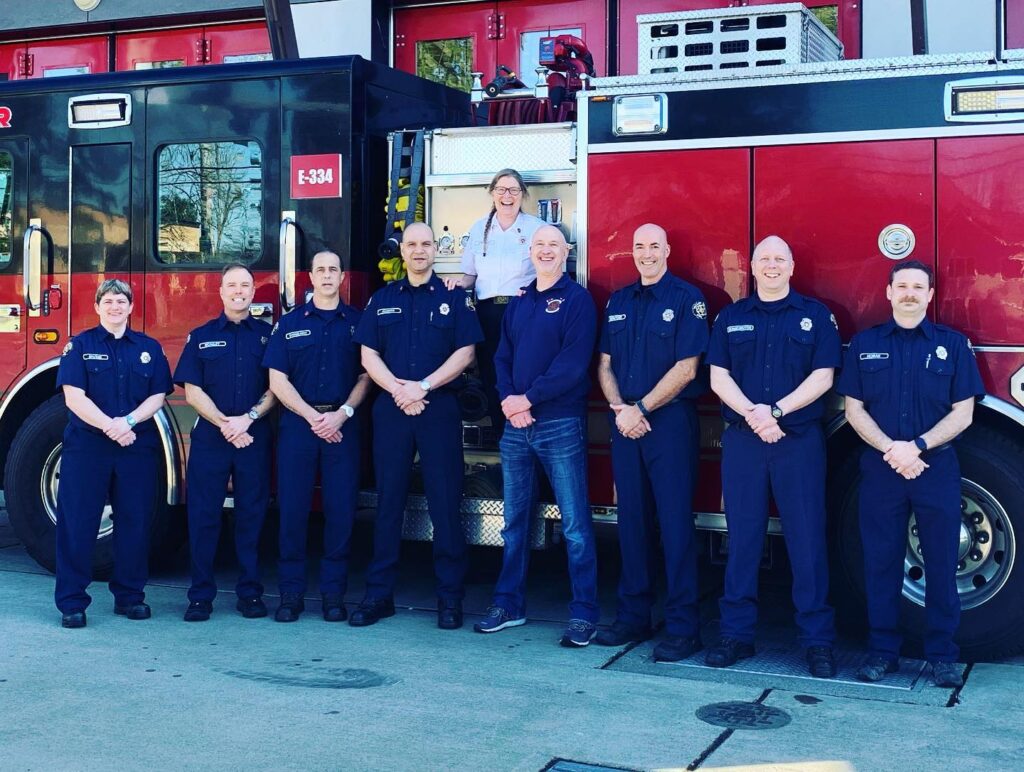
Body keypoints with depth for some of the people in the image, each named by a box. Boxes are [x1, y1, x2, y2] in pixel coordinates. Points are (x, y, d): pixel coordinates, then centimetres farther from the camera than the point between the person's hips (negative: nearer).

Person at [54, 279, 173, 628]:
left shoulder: (149, 348, 10)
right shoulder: (80, 345, 3)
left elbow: (158, 396, 3)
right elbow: (74, 396, -6)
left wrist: (129, 421, -14)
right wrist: (109, 426, -17)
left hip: (138, 447, 2)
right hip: (86, 446, -2)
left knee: (135, 522, 5)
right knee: (77, 523, -2)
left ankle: (129, 595, 17)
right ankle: (72, 601, 4)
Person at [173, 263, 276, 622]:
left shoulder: (267, 335, 9)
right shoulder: (200, 336, 9)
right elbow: (192, 390, 2)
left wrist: (248, 418, -12)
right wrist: (224, 424, -10)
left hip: (255, 437, 0)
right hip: (209, 437, 0)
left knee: (252, 515, 3)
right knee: (203, 515, 0)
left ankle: (250, 592, 11)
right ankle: (201, 595, 7)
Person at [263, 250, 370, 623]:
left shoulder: (357, 322, 9)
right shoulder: (289, 323, 9)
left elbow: (365, 376, 5)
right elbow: (277, 379, 3)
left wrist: (342, 414, -10)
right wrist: (313, 416, -8)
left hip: (343, 424, 0)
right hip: (298, 422, 0)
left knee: (340, 511, 0)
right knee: (292, 509, -1)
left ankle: (333, 594, 7)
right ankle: (291, 593, 6)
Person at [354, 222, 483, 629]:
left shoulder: (455, 296, 5)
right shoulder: (382, 299, 12)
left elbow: (464, 352, -3)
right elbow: (369, 355, 6)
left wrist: (422, 387, -13)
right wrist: (399, 389, -10)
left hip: (440, 408, -2)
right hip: (390, 408, 2)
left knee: (445, 503, -2)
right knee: (388, 501, 5)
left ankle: (450, 596, 4)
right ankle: (379, 594, 10)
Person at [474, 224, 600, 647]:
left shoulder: (577, 299, -3)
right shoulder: (519, 303, 16)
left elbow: (573, 362, -14)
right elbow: (503, 357, 12)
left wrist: (528, 399, -15)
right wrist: (507, 399, -6)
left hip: (560, 423, -6)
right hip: (516, 425, 6)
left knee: (574, 524, -4)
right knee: (515, 520, 12)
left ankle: (584, 614, 2)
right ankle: (509, 604, 22)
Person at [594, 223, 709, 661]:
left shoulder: (686, 299, -2)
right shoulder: (618, 302, 15)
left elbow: (686, 368, -9)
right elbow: (605, 365, 12)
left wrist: (640, 408, -12)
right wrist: (620, 409, -5)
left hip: (671, 422, -5)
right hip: (625, 423, 5)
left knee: (675, 521, -5)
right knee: (632, 520, 8)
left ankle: (683, 627, -1)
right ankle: (633, 616, 16)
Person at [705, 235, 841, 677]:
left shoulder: (815, 316, 6)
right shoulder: (731, 318, 11)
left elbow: (822, 377, -2)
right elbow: (718, 376, 4)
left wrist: (776, 411, -13)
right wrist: (753, 414, -12)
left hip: (800, 439, -2)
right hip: (742, 439, 2)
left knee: (806, 539, -1)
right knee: (742, 538, 5)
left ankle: (817, 640, 5)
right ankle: (737, 633, 12)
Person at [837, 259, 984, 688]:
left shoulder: (952, 344, 4)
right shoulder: (865, 344, 7)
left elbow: (962, 413, 0)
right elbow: (854, 408, 4)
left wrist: (916, 447, -13)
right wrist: (891, 450, -10)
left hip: (937, 468, -1)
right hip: (880, 467, 1)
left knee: (941, 563, 3)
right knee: (881, 561, 4)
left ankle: (943, 653, 12)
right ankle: (882, 649, 14)